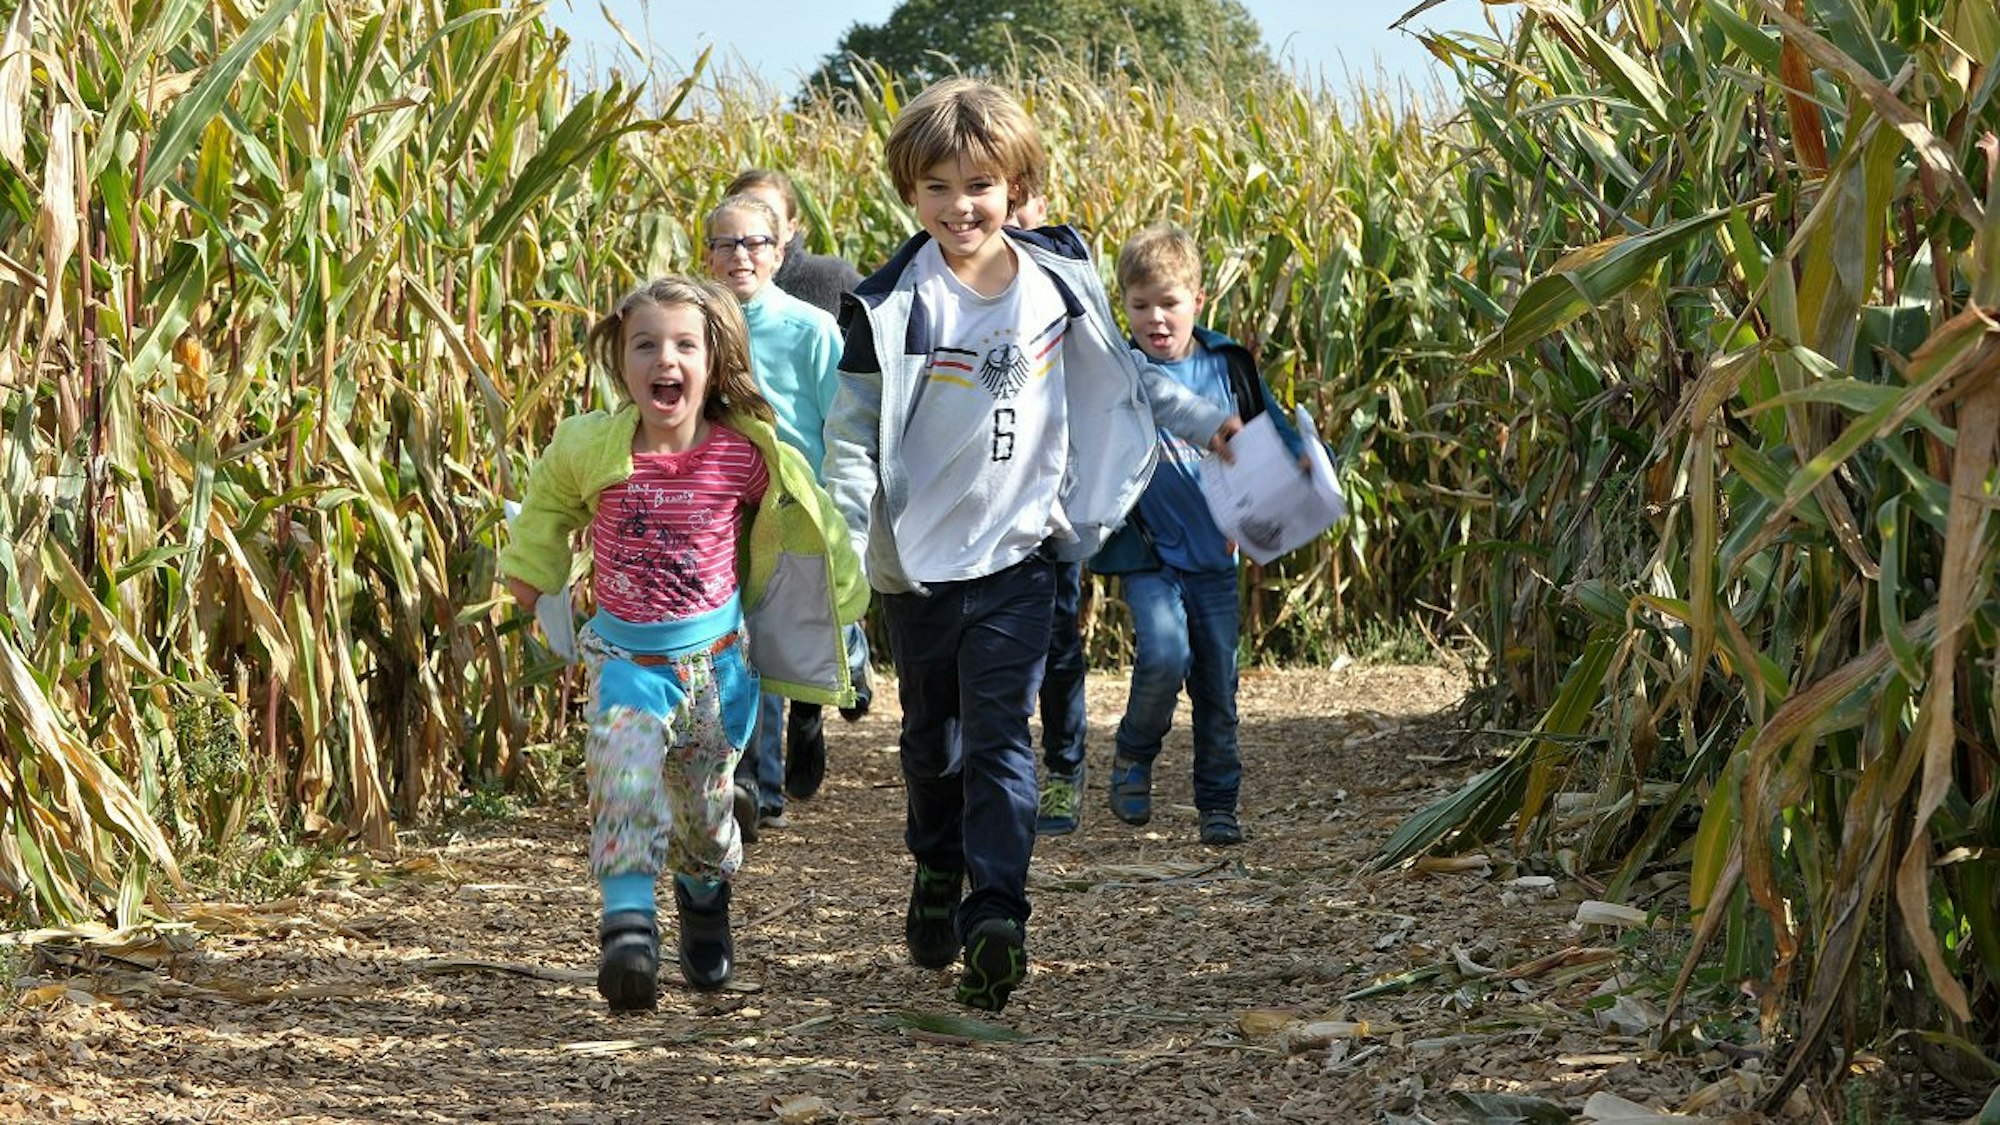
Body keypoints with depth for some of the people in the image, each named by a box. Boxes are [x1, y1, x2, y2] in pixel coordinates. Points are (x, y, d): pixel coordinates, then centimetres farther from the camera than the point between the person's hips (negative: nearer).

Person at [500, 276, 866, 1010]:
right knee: (625, 775, -24)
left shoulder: (746, 455, -11)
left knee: (705, 798, 13)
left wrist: (838, 591, 17)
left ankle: (704, 901, 42)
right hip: (626, 654, -1)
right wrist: (527, 567, 21)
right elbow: (551, 503, 13)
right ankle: (627, 923, -30)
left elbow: (801, 514, 8)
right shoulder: (590, 448, -11)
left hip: (717, 653, 1)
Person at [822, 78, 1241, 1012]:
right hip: (919, 560, 0)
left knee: (998, 736, -10)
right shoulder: (895, 306, -11)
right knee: (931, 737, 16)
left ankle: (995, 913, -16)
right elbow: (853, 432, -11)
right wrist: (838, 548, -21)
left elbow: (1116, 373, 17)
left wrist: (1206, 422, 19)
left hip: (1019, 554, 0)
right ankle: (938, 871, 40)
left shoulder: (1057, 281, -1)